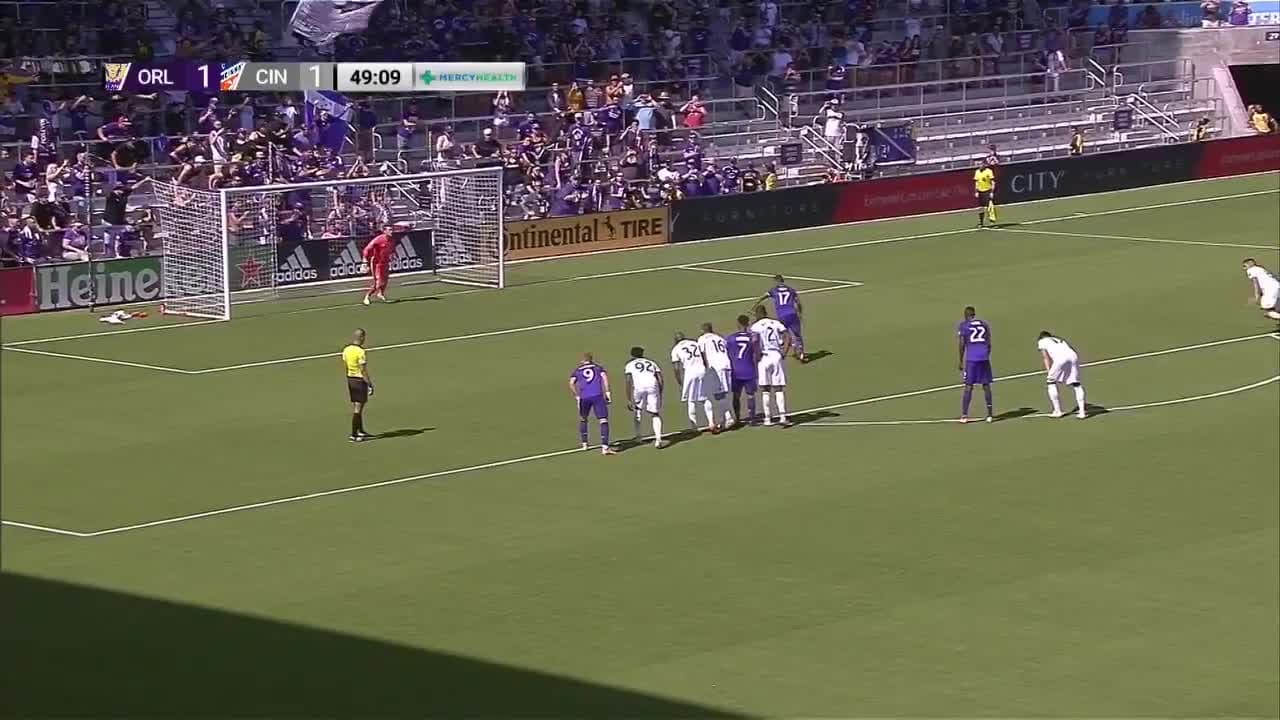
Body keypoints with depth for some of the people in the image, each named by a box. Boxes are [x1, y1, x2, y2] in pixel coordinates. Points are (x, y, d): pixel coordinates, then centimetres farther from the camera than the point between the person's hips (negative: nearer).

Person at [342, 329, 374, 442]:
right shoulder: (360, 352, -20)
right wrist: (370, 385, -13)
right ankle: (353, 435, -1)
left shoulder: (346, 350, 2)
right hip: (360, 380, -8)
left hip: (350, 379, 8)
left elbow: (345, 367, 10)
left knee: (356, 407, 17)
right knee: (358, 408, -2)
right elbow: (364, 371, -20)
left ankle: (361, 431, 29)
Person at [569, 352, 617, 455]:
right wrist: (607, 393, -1)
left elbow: (571, 384, 5)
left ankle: (584, 444, 31)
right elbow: (604, 376, 2)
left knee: (582, 419, 26)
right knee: (603, 420, -6)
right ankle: (604, 447, -19)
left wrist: (577, 396, 13)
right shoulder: (598, 367, 20)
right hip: (598, 395, -1)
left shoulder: (577, 370, 19)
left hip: (584, 397, 1)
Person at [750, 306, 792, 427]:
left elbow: (754, 341, -19)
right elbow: (788, 337, 0)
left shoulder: (755, 326, -1)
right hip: (777, 356, 2)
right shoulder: (776, 324, 10)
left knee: (765, 390, 6)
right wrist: (784, 353, 5)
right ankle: (782, 416, -6)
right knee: (779, 388, 5)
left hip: (764, 357, -2)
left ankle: (768, 418, 6)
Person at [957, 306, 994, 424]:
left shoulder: (963, 325, 1)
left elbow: (962, 345, -4)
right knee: (986, 386, 7)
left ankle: (964, 415, -1)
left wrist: (961, 361, 2)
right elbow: (989, 344, 10)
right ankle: (989, 415, 4)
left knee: (968, 386, 1)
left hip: (971, 358, -3)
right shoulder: (984, 324, 12)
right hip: (984, 357, 3)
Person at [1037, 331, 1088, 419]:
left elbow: (1046, 358, 14)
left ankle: (1058, 411, 11)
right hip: (1073, 356, 4)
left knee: (1052, 382, 13)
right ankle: (1082, 411, 6)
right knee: (1076, 384, 12)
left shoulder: (1041, 341, 27)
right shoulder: (1061, 340, 40)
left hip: (1060, 358, -4)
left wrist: (1049, 372, 8)